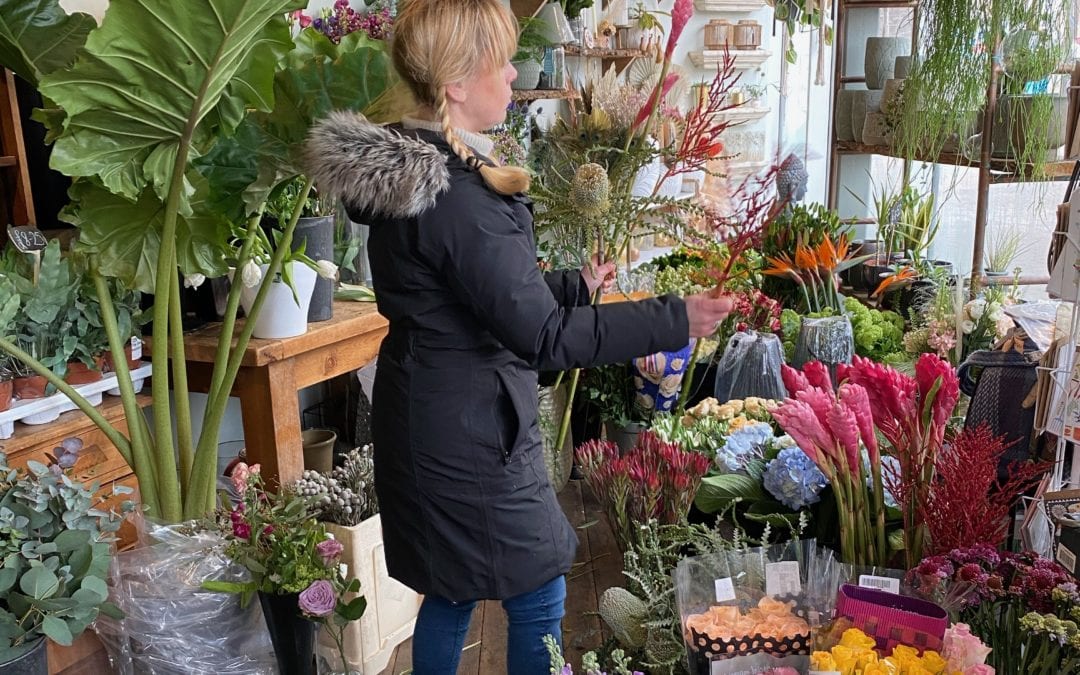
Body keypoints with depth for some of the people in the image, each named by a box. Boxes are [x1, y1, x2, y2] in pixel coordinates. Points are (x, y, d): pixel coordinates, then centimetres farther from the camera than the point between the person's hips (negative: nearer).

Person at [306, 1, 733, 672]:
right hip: (470, 434, -10)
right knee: (539, 597, 8)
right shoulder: (453, 199, -27)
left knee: (452, 589, 23)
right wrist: (674, 320, -23)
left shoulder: (408, 166, 6)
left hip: (429, 419, 10)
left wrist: (576, 285, 21)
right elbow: (543, 335, -27)